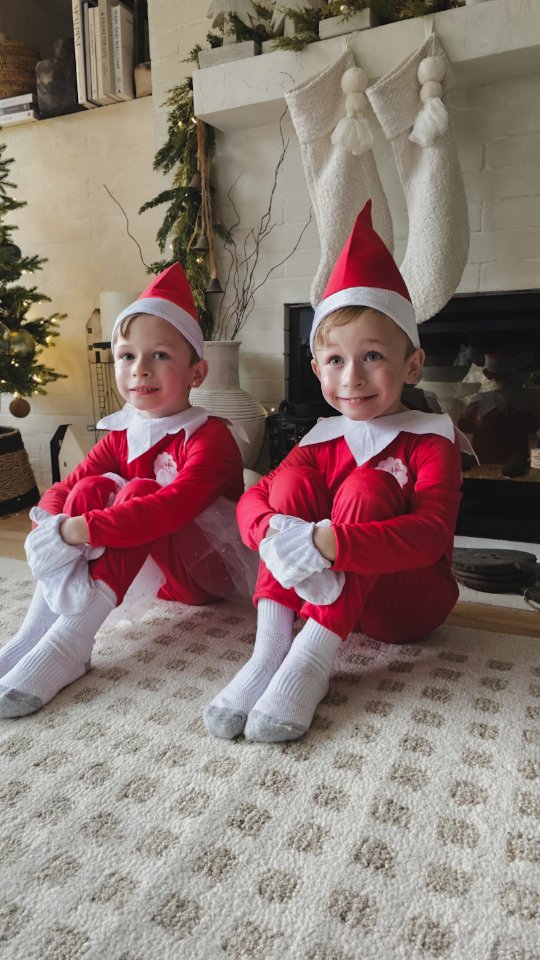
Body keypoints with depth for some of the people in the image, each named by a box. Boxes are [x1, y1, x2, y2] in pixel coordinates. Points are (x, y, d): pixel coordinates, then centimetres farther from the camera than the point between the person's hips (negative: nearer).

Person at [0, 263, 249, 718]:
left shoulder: (210, 436, -18)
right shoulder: (121, 435, 3)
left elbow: (174, 507, -35)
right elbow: (64, 486, -5)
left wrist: (85, 529, -39)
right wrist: (51, 527, -28)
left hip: (209, 569, -6)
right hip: (150, 568, 6)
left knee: (137, 492, -30)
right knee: (92, 488, -16)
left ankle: (69, 644, -36)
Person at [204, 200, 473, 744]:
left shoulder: (432, 440, -10)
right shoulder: (322, 441, 3)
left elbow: (431, 535, -28)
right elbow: (251, 500, -10)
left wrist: (331, 543, -42)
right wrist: (272, 534, -35)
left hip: (410, 601, -3)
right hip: (330, 593, 4)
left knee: (366, 485, -28)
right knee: (291, 480, -19)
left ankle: (313, 659, -35)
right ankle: (269, 650, -27)